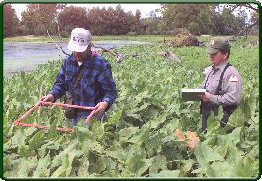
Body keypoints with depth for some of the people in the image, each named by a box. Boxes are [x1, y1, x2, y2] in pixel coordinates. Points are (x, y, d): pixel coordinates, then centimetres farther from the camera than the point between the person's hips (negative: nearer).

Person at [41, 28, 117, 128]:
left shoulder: (100, 65, -16)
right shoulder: (68, 62, 2)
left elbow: (111, 91, -15)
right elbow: (60, 84, 11)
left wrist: (105, 103, -35)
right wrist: (52, 95, -9)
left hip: (93, 114, -6)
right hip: (74, 114, 6)